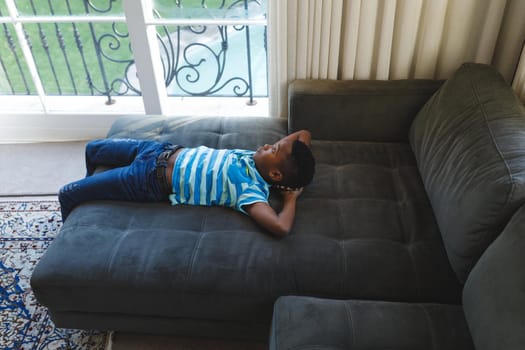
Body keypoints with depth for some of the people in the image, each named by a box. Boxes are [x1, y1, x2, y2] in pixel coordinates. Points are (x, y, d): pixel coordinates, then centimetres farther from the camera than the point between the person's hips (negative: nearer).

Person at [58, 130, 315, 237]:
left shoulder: (250, 191, -27)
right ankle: (93, 190, 58)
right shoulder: (257, 159, -7)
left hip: (152, 180, -7)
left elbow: (280, 228, -43)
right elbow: (303, 134, 3)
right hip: (162, 150, 8)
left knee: (67, 195, 6)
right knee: (92, 149, 28)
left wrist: (291, 199, -27)